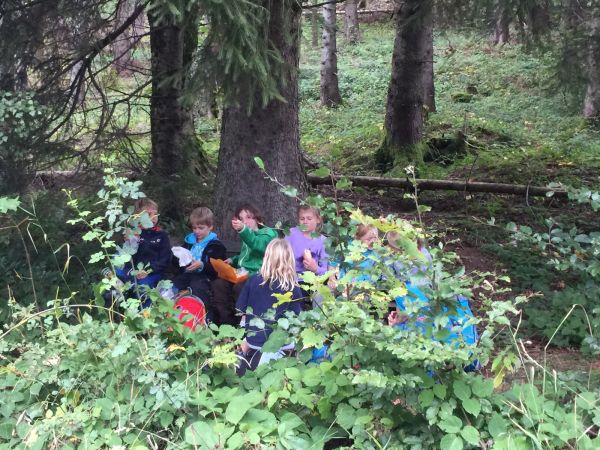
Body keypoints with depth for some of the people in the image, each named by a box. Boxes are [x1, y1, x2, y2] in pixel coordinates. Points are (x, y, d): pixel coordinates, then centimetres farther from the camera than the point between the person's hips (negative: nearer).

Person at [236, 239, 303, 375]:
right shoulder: (294, 288, -13)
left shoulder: (254, 280, -6)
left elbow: (242, 311, 1)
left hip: (254, 338, 3)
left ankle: (245, 354, 6)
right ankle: (273, 355, 3)